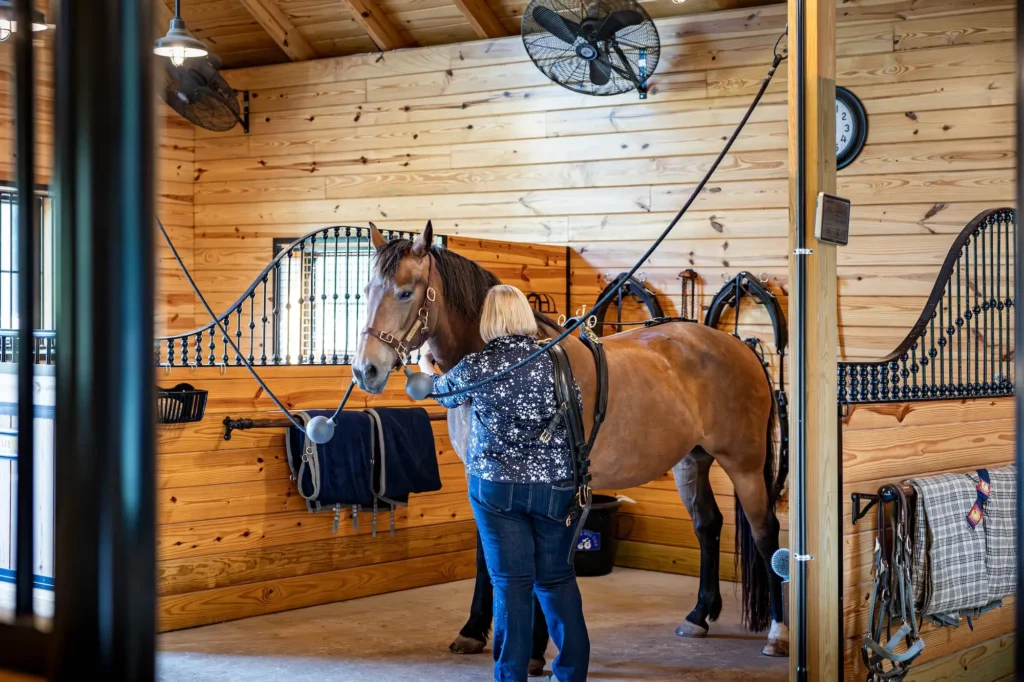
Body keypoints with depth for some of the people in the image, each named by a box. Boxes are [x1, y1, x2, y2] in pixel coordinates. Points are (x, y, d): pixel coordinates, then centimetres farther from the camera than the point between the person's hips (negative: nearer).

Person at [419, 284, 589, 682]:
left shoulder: (475, 367, -8)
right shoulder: (555, 363, -5)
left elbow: (445, 393, 15)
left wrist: (427, 370, 38)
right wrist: (578, 490, 6)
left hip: (497, 487, -2)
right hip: (555, 488, 2)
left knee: (511, 582, 4)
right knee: (557, 578, 14)